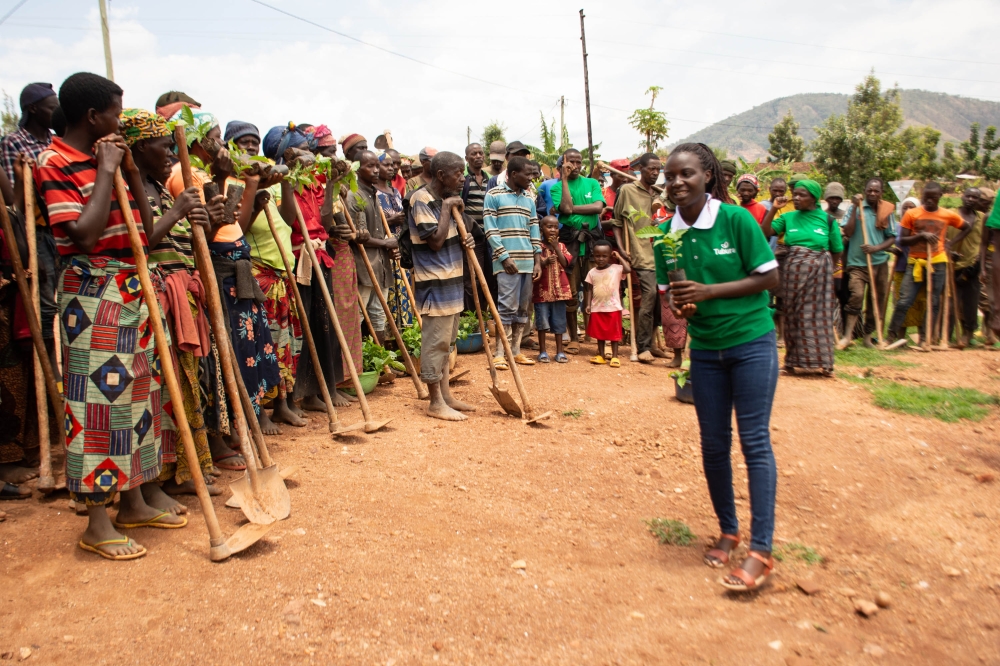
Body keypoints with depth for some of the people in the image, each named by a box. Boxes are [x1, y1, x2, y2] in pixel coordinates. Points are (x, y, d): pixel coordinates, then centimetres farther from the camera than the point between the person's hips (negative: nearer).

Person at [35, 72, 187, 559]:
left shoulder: (108, 159, 16)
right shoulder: (54, 162, -8)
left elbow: (145, 229, 14)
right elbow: (84, 236, -21)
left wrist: (131, 170, 6)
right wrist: (105, 172, -13)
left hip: (132, 291, 8)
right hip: (92, 295, -8)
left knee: (136, 392, 12)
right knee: (98, 398, -5)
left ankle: (133, 503, 25)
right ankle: (98, 523, 6)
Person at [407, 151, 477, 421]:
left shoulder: (447, 199, 14)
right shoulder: (422, 200, -13)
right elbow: (436, 241, -21)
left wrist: (466, 240, 2)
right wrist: (446, 208, -13)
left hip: (451, 278, 10)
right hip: (434, 281, -9)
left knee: (447, 340, 14)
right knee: (436, 340, -5)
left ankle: (446, 395, 23)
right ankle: (436, 403, 3)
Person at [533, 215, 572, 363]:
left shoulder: (561, 246, 10)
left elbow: (565, 264, -3)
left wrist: (556, 247, -7)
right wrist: (545, 262, -23)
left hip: (559, 290, 3)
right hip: (542, 290, -3)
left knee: (559, 322, 8)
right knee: (542, 321, 1)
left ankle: (560, 351, 15)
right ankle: (542, 351, 12)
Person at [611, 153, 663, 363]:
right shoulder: (627, 190, 1)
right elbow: (617, 222, 3)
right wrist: (621, 248, -7)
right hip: (641, 253, -6)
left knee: (657, 299, 6)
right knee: (650, 295, -16)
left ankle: (648, 344, 19)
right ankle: (643, 347, -8)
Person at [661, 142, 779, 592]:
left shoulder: (736, 219, -13)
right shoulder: (669, 233, 0)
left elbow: (770, 277, -12)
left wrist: (709, 291, -21)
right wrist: (677, 302, -14)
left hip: (752, 343, -4)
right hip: (705, 348, 4)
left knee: (754, 441, -2)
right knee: (713, 444, 10)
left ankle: (761, 550, 5)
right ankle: (728, 531, 29)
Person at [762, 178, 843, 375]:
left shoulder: (828, 220, 2)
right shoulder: (788, 217, 4)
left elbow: (836, 252, 7)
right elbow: (765, 232, -7)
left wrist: (828, 269, 3)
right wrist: (774, 209, -11)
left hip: (819, 271, -1)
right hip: (793, 271, 1)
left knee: (819, 314, 0)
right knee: (793, 315, 5)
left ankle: (824, 362, 7)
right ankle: (792, 360, 12)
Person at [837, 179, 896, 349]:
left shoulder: (887, 211, 5)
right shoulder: (855, 208, 0)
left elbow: (892, 238, 6)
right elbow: (848, 233, -11)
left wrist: (876, 248, -12)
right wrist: (854, 208, -14)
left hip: (879, 262, 3)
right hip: (857, 261, -3)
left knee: (877, 300, 7)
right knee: (857, 295, -19)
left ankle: (868, 336, 18)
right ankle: (847, 335, -14)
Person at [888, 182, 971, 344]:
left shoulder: (949, 215, 3)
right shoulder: (911, 214, -2)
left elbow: (967, 228, 19)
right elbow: (902, 240, -4)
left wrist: (950, 244, 6)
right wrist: (921, 236, -19)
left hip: (938, 262, 2)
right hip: (915, 262, -2)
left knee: (934, 303, 4)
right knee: (904, 301, -8)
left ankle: (926, 338, 10)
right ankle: (892, 335, 0)